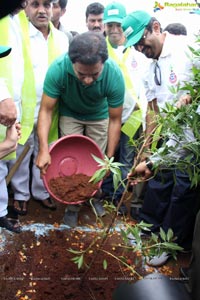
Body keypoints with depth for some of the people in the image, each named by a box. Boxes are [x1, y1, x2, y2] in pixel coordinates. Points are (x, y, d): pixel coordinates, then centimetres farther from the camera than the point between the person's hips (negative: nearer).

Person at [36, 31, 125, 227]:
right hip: (70, 115, 0)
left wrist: (109, 157, -21)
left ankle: (94, 197, 31)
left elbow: (114, 120, -22)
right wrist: (43, 150, -37)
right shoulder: (58, 69, -36)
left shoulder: (114, 75, -34)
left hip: (99, 117, 1)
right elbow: (46, 110, -28)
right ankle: (72, 205, 17)